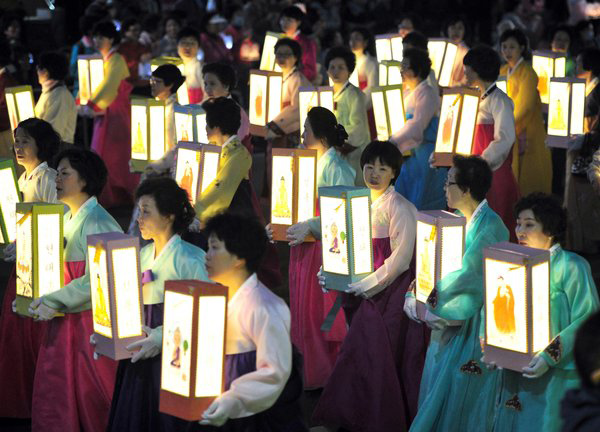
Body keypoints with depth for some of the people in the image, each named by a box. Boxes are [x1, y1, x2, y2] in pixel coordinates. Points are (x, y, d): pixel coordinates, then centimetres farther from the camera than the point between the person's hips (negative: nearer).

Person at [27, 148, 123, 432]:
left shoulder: (98, 223, -13)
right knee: (52, 398, 7)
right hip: (65, 322, 8)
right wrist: (39, 299, 8)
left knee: (93, 396, -1)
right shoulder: (67, 219, 15)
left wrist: (55, 301, -19)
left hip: (92, 321, -8)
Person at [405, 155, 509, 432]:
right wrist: (416, 292, -10)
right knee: (437, 391, 14)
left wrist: (425, 301, -18)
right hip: (449, 320, 8)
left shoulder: (490, 227, -19)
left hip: (474, 323, -8)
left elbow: (467, 276, -23)